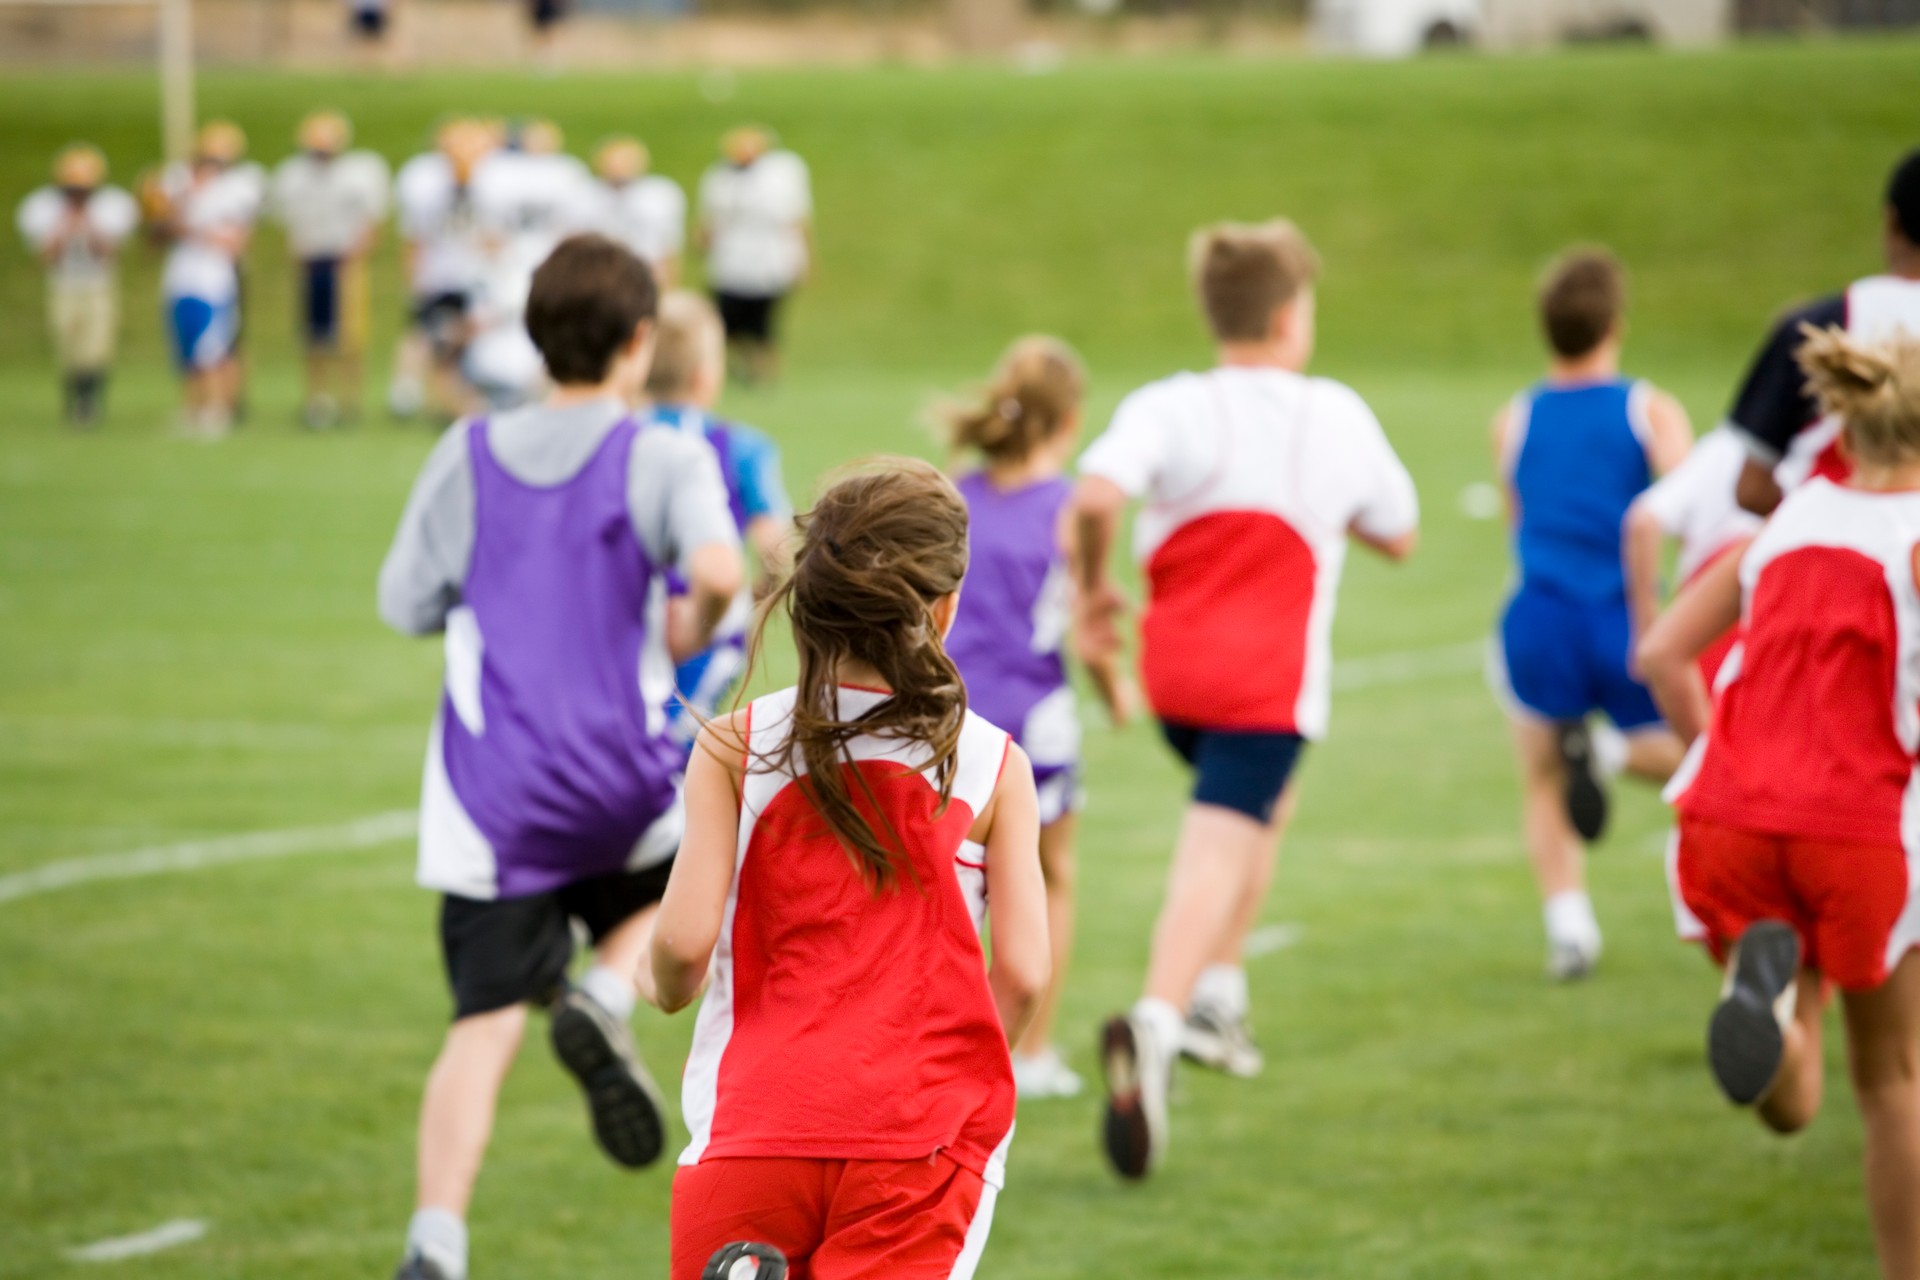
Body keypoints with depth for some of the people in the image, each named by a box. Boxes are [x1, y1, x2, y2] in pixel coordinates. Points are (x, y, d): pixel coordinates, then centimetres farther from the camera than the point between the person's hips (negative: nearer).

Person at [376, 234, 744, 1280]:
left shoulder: (468, 456, 6)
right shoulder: (664, 460, -3)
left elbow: (405, 604, 11)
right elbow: (718, 569, -21)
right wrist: (692, 630, 0)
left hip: (487, 795, 2)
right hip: (620, 786, -1)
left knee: (484, 1025, 1)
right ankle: (606, 999, -3)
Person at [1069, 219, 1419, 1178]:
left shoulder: (1167, 408, -2)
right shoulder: (1337, 417, 2)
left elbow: (1096, 496, -20)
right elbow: (1400, 536, 14)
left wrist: (1090, 587, -4)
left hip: (1173, 668, 3)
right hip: (1270, 679, -3)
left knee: (1265, 805, 30)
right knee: (1215, 858, -13)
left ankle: (1217, 991, 22)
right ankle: (1158, 1018, -37)